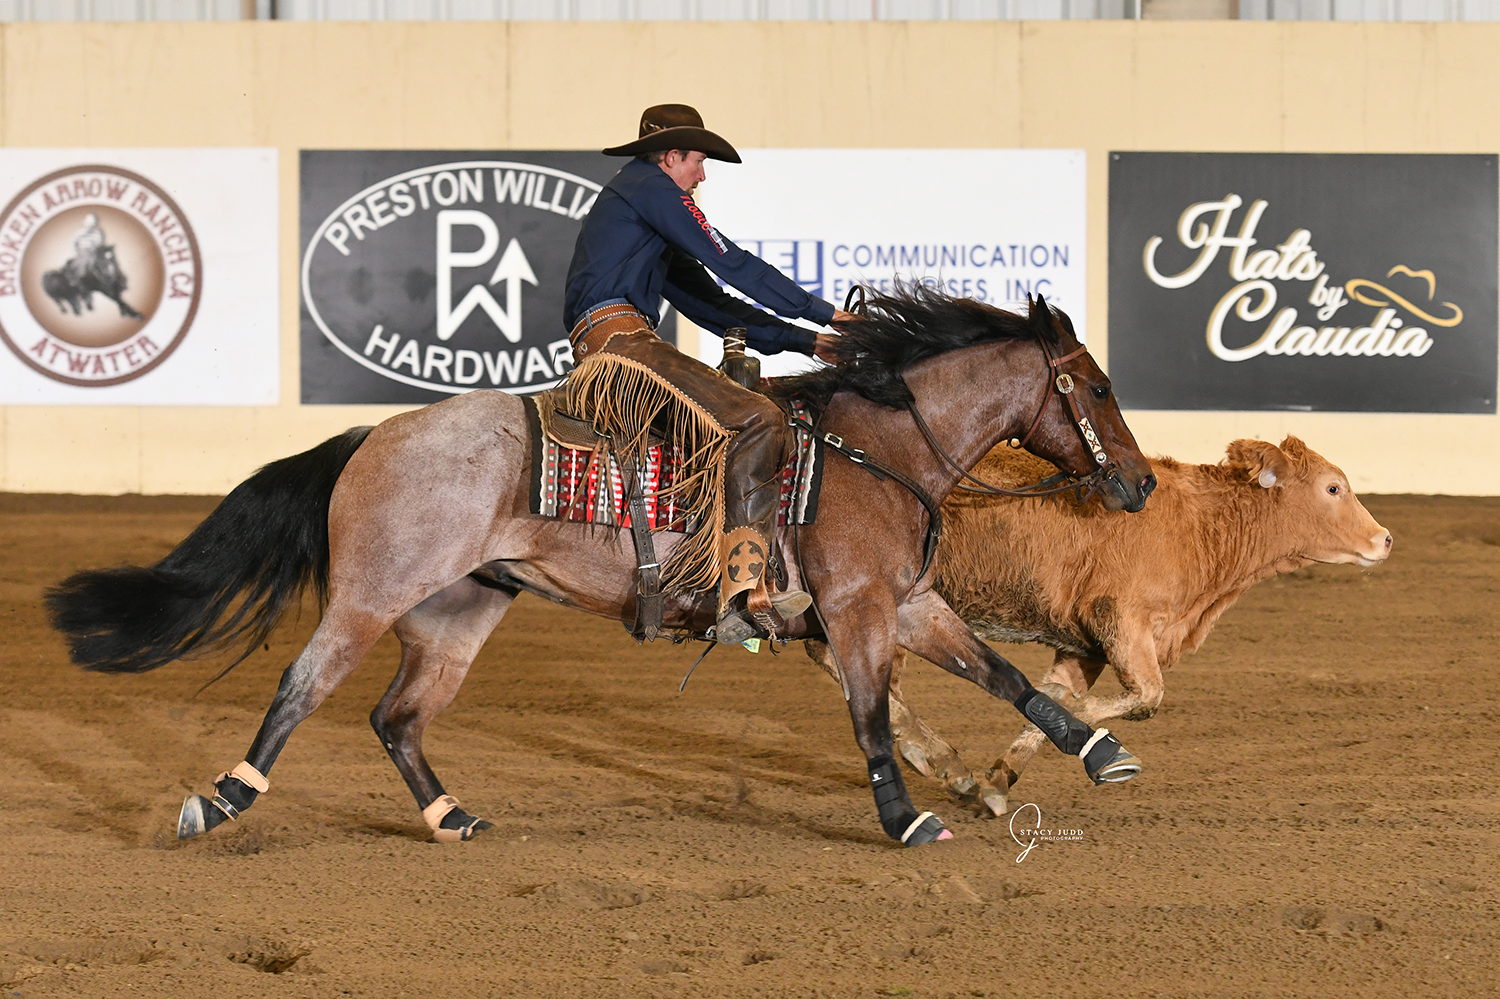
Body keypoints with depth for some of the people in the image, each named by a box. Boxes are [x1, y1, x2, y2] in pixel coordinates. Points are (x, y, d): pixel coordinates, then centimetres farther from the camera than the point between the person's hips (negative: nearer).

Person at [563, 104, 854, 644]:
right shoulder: (648, 186, 2)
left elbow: (711, 306, 28)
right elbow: (730, 262, -4)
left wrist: (802, 340, 20)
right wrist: (824, 312, 1)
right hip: (619, 340, -11)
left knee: (751, 416, 17)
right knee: (756, 421, -22)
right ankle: (746, 594, -34)